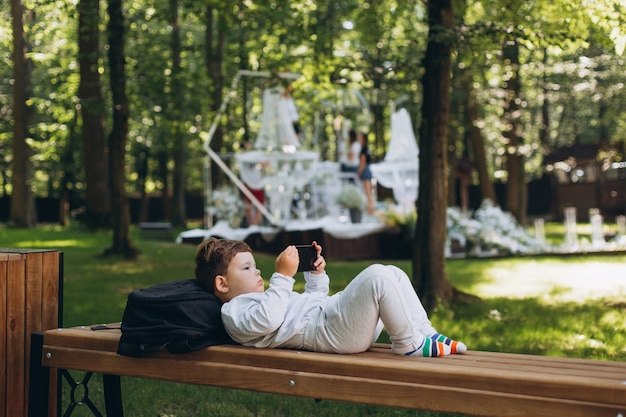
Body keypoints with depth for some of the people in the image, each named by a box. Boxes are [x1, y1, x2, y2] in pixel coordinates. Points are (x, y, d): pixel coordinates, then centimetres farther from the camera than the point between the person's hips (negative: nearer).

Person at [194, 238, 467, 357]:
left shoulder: (259, 299, 32)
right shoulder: (234, 312, 0)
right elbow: (270, 319, -22)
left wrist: (316, 275, 23)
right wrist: (283, 276, -19)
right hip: (330, 330, -11)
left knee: (393, 274, 7)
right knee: (377, 276, -25)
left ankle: (424, 334, 4)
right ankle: (409, 344, -13)